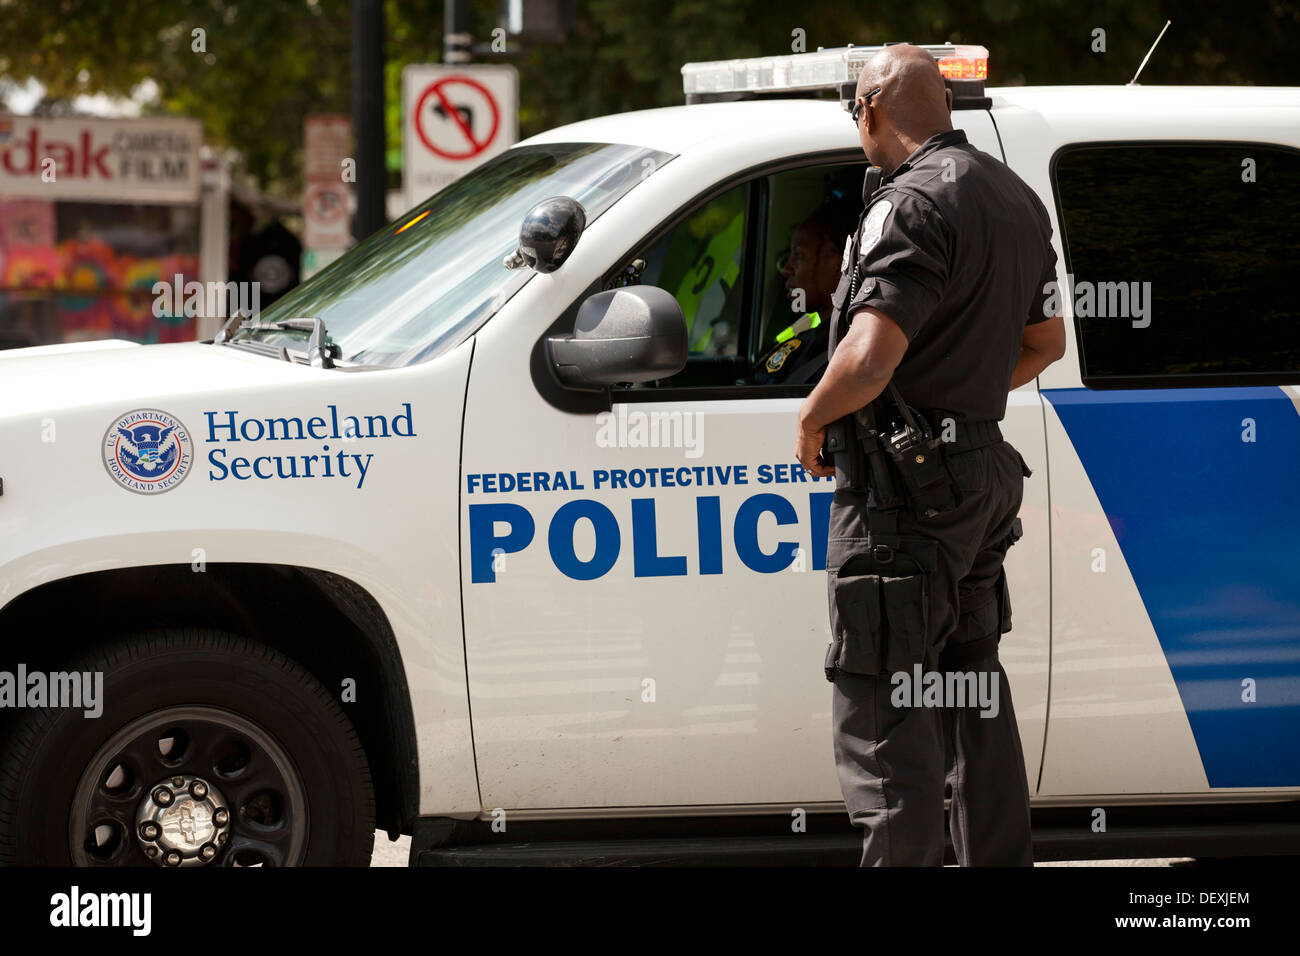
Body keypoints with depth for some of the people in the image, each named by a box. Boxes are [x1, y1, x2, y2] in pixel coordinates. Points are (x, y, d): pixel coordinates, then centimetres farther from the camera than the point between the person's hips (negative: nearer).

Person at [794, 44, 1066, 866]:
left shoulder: (915, 204, -19)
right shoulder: (1017, 199, 12)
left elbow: (868, 362, -29)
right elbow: (1046, 342, 24)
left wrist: (813, 420, -11)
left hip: (903, 490, -9)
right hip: (984, 476, 10)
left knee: (884, 716, -7)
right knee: (972, 691, 20)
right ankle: (1000, 860, 26)